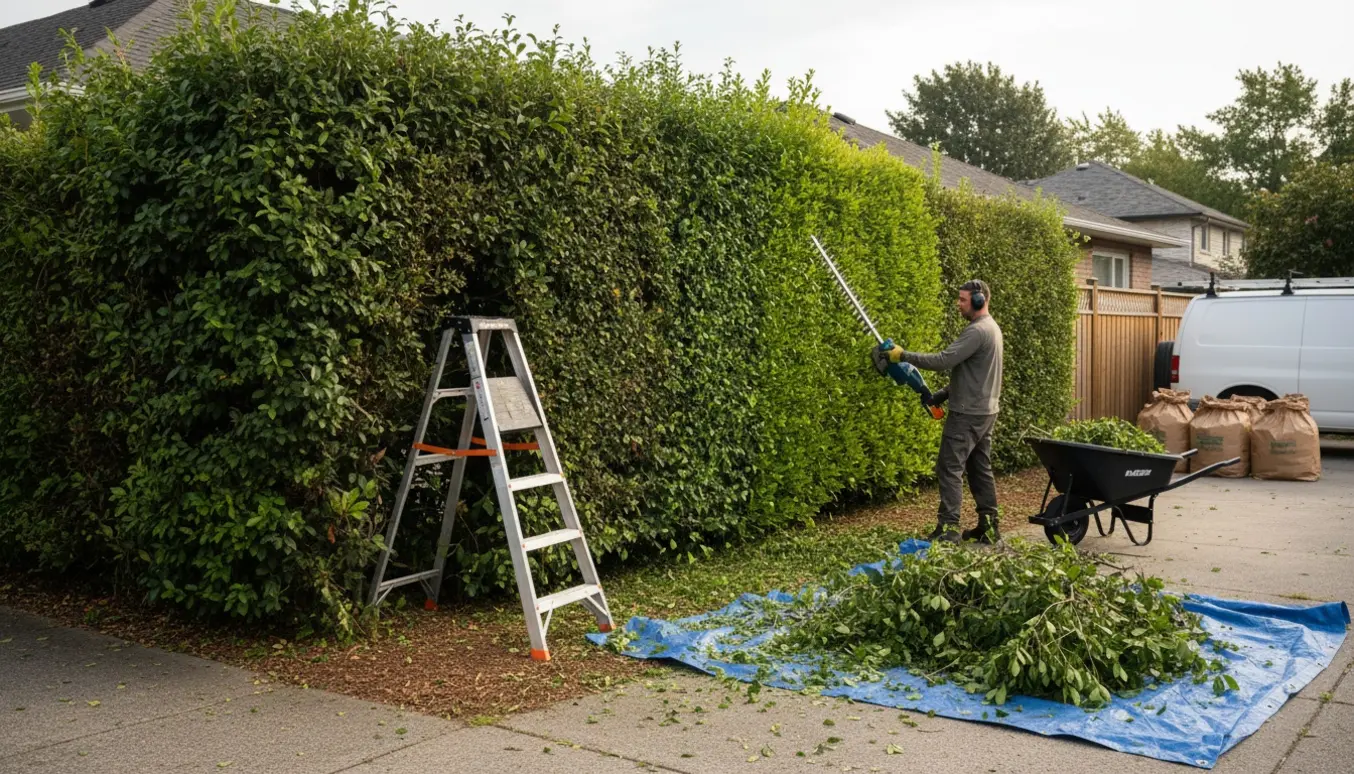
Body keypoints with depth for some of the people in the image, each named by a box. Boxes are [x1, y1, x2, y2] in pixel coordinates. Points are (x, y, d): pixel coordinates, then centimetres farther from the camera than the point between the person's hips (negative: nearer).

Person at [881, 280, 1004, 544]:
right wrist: (942, 394, 14)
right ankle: (988, 527, 15)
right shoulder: (991, 328, 16)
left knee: (950, 468, -8)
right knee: (980, 468, 12)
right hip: (985, 411, 10)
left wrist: (904, 355, -19)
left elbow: (945, 360, -24)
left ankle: (948, 528, -9)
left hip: (968, 414, -10)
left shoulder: (977, 331, -17)